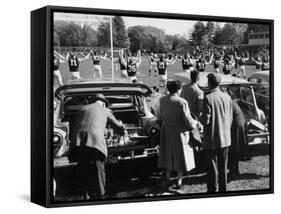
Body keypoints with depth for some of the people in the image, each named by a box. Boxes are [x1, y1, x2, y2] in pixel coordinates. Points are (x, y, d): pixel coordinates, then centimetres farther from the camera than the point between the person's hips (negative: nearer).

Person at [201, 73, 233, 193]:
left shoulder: (208, 98, -17)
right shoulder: (227, 97, 1)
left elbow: (206, 120, -18)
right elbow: (230, 119, 7)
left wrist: (200, 119, 3)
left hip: (212, 139, -5)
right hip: (225, 138, 5)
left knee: (212, 167, 3)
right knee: (223, 167, 14)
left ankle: (212, 190, 8)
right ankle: (223, 189, 22)